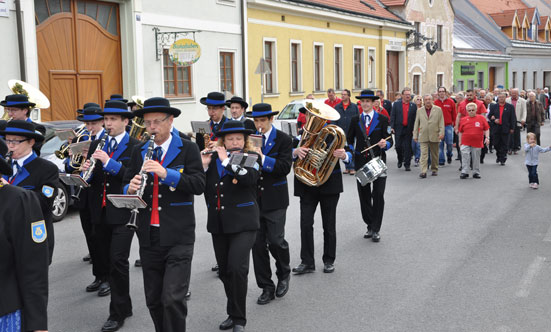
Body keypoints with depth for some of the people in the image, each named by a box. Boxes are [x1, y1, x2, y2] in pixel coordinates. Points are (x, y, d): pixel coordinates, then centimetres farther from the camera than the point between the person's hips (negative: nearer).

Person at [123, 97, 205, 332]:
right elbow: (125, 186, 11)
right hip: (149, 236, 5)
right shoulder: (139, 151, 11)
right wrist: (131, 188, -12)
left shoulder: (187, 149, -1)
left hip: (178, 236, -4)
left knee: (173, 298, -11)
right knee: (153, 300, 11)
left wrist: (166, 173, -23)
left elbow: (199, 184, -12)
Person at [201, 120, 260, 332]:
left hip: (243, 223, -4)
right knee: (225, 271, 10)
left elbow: (249, 178, -21)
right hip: (218, 224, 5)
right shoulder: (213, 159, 10)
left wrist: (226, 160, -18)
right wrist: (203, 165, -9)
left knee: (237, 268, -15)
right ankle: (233, 313, 27)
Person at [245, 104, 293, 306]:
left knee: (275, 240, -5)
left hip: (275, 199, -3)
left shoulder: (283, 140, -2)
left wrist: (263, 158, -24)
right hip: (253, 198, 3)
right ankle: (266, 288, 16)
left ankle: (284, 274, 26)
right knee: (258, 243, 4)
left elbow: (285, 167, -13)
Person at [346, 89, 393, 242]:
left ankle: (376, 229, 2)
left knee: (378, 195, -5)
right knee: (364, 196, 7)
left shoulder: (382, 119, 1)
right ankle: (370, 226, 20)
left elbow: (390, 141, -2)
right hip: (361, 162, 3)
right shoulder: (355, 120, 10)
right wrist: (350, 153, 0)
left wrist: (384, 144, -24)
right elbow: (349, 139, 16)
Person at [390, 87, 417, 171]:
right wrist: (392, 127, -7)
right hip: (398, 129, 0)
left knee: (407, 147, 0)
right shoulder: (396, 104, 6)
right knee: (398, 146, 3)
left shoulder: (413, 106, 7)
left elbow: (415, 118, 6)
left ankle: (407, 165, 6)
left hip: (408, 130, 0)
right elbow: (392, 116, 2)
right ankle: (400, 160, 28)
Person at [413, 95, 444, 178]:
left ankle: (434, 169, 25)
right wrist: (415, 135, 6)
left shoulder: (438, 109, 4)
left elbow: (441, 122, 1)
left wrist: (441, 133, -9)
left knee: (434, 154, 10)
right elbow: (416, 124, 10)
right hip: (423, 136, 0)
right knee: (424, 154, -9)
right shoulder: (419, 111, 9)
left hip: (434, 136, 0)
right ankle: (423, 171, -14)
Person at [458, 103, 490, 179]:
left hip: (477, 143, 0)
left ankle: (476, 172, 18)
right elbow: (461, 132, 13)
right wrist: (460, 141, 10)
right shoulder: (463, 120, 6)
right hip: (465, 143, 0)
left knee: (476, 158, 8)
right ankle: (464, 172, 0)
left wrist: (487, 137, -5)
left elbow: (486, 129, 5)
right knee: (465, 158, -5)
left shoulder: (481, 118, 3)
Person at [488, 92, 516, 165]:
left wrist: (512, 128, -4)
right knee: (496, 144, 6)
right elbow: (489, 116, 11)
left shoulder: (510, 107, 3)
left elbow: (513, 118, 2)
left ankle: (502, 159, 6)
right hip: (496, 128, 2)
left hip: (505, 129, -2)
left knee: (504, 145, 0)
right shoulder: (494, 106, 8)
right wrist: (494, 120, -9)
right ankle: (498, 156, 27)